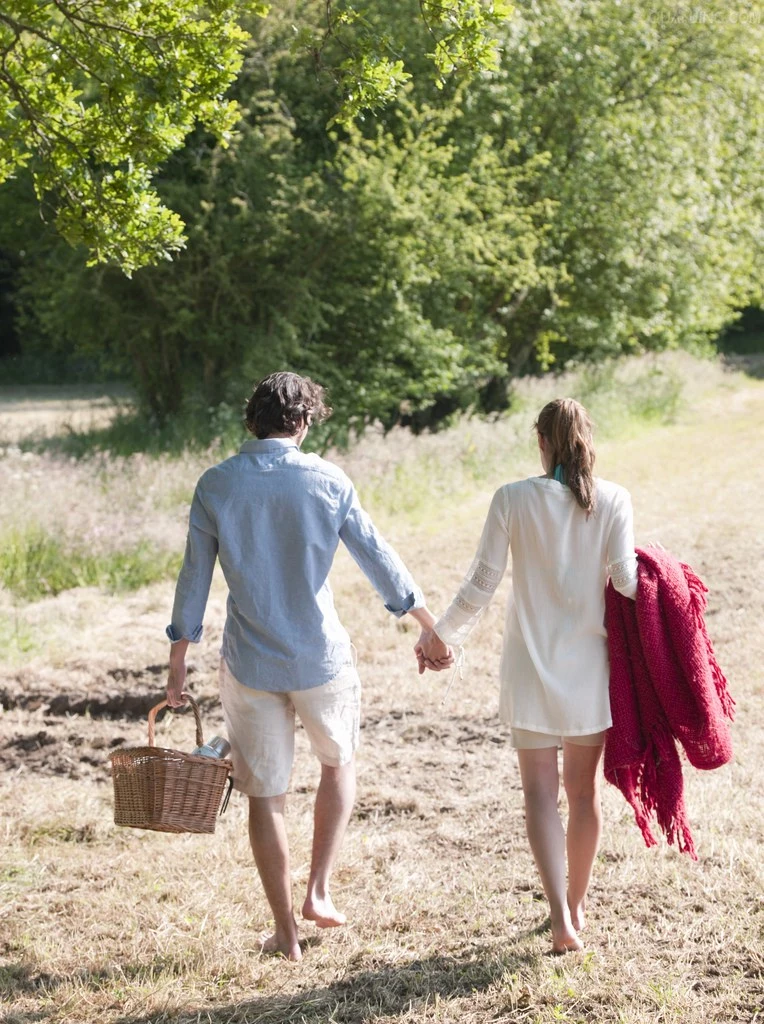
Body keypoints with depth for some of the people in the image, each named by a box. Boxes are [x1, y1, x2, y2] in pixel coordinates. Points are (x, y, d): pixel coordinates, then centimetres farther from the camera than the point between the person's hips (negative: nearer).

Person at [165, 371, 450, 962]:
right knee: (339, 763, 24)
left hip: (250, 664, 1)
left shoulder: (216, 485, -4)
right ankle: (319, 891, 15)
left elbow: (194, 578, 0)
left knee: (265, 796, 9)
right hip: (321, 658, 0)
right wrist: (432, 630, 11)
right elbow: (379, 560, 0)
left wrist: (178, 665, 8)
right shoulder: (327, 481, -6)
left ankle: (286, 933, 15)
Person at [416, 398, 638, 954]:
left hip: (532, 664, -1)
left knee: (541, 788, 2)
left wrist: (440, 636, 10)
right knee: (584, 786, 15)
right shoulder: (614, 500, -4)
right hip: (592, 663, 2)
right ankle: (577, 905, 27)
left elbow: (481, 586, -5)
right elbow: (626, 579, -11)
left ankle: (561, 917, -11)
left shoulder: (513, 499, -6)